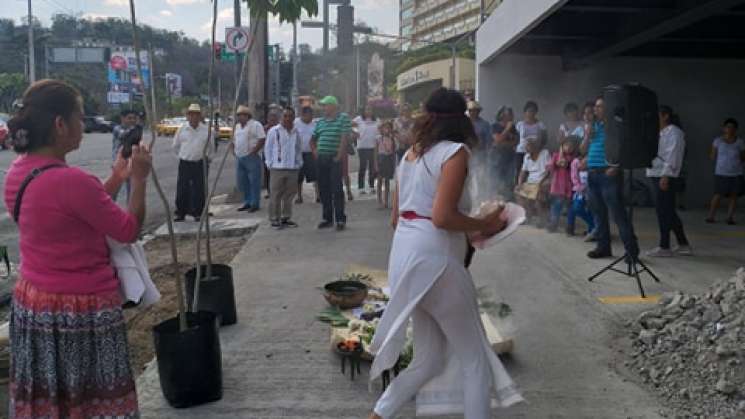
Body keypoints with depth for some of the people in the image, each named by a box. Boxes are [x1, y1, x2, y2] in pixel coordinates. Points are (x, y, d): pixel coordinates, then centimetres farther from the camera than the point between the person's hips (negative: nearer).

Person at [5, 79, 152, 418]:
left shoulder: (18, 173, 3)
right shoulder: (72, 180, -25)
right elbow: (129, 230, -14)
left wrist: (116, 179, 11)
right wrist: (139, 179, -3)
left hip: (31, 302, 8)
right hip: (81, 309, -8)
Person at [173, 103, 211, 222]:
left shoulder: (206, 130, 0)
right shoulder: (182, 129, 1)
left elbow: (209, 146, 12)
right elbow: (175, 145, 13)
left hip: (199, 164, 0)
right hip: (184, 164, 1)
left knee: (198, 189, 2)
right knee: (182, 189, 3)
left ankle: (197, 213, 12)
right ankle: (181, 213, 13)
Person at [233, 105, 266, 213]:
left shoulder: (255, 125, -7)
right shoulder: (237, 126, 18)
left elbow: (262, 140, -14)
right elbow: (234, 140, 27)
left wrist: (253, 152, -17)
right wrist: (234, 150, 11)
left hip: (252, 158, -8)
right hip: (239, 158, 8)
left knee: (254, 182, -5)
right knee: (242, 182, 11)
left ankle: (255, 204, 1)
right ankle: (247, 202, 21)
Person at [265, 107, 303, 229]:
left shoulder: (296, 132, 10)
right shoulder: (274, 131, -2)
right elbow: (268, 149, 1)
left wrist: (299, 163, 10)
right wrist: (270, 164, -4)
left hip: (293, 169, 4)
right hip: (278, 168, -4)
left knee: (290, 194, 10)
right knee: (276, 195, -1)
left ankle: (285, 218, 21)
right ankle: (274, 219, 6)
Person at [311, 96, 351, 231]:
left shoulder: (343, 118, -3)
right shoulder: (320, 122, 15)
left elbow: (345, 137, -11)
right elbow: (313, 139, 25)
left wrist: (339, 156, -16)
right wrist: (315, 152, 11)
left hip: (334, 159, -6)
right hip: (321, 159, 6)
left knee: (337, 189, -6)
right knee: (323, 189, 9)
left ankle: (340, 219, 0)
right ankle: (327, 218, 18)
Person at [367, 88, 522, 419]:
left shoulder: (411, 154, 15)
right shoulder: (455, 151, -8)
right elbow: (442, 217, -20)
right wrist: (483, 226, -4)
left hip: (404, 256, 8)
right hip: (434, 260, -8)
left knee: (430, 359, 18)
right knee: (475, 359, 7)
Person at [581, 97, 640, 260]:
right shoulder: (594, 126, 15)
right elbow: (584, 149, 17)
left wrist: (616, 167, -20)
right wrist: (588, 134, 0)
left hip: (609, 174, -8)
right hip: (593, 174, 8)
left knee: (618, 213, -9)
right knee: (599, 213, 13)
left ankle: (632, 250, -5)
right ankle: (603, 247, 22)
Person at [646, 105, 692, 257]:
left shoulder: (674, 132, -9)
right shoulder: (661, 133, 19)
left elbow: (672, 155, -17)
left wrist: (666, 176, -22)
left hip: (665, 177, -10)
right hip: (657, 176, 10)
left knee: (664, 212, -5)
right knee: (669, 212, 12)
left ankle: (664, 247, 2)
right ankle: (683, 245, 19)